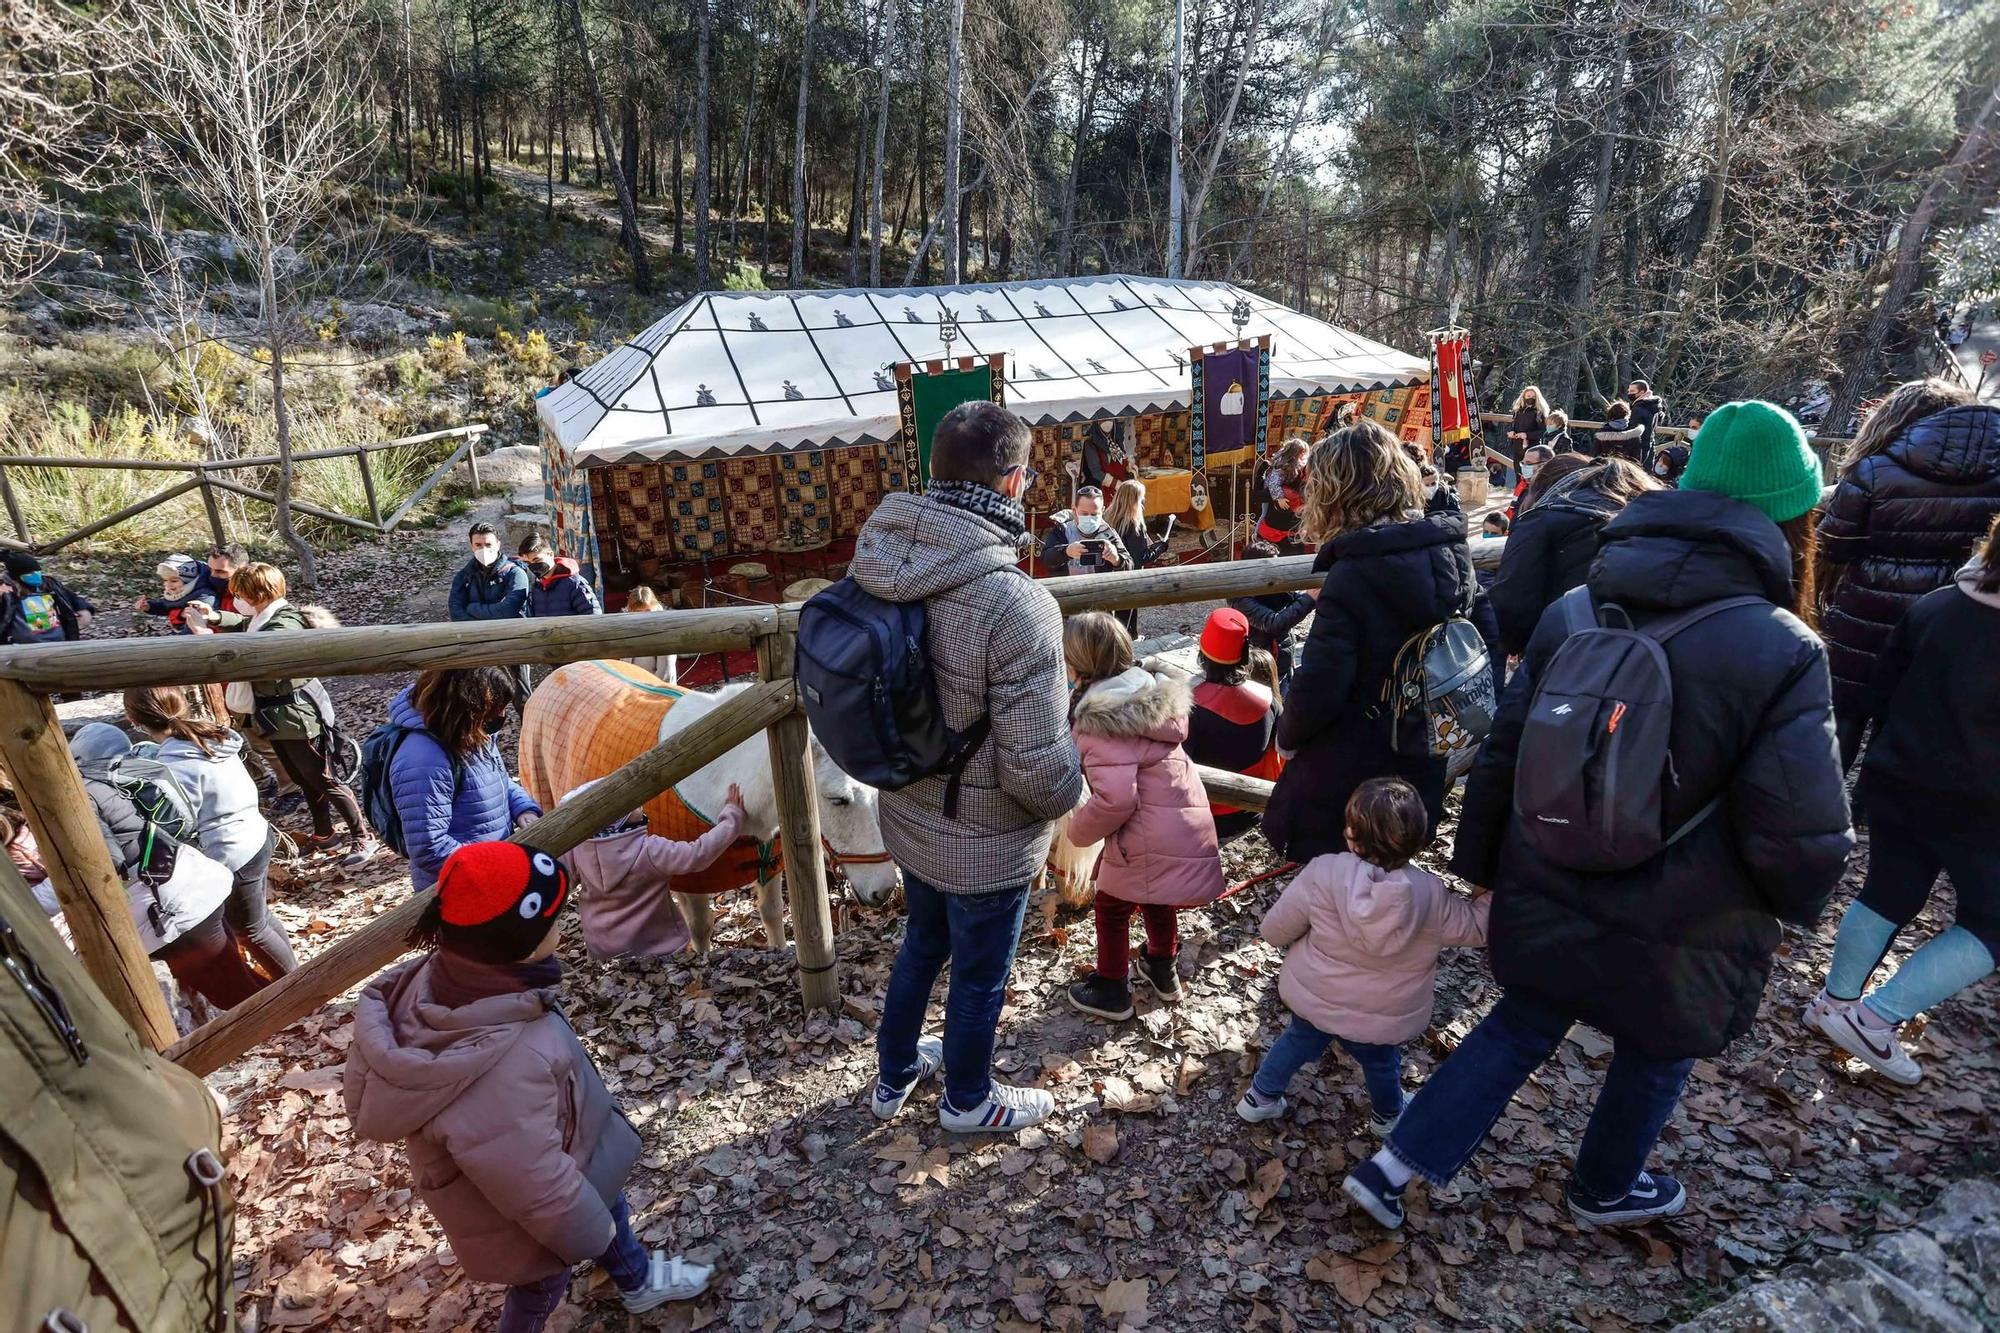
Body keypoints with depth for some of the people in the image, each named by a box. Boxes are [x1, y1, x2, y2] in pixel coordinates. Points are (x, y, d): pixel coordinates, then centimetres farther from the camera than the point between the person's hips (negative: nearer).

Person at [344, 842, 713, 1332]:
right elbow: (536, 1188, -33)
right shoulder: (506, 1066, -48)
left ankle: (639, 1281, 60)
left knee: (606, 1201, 32)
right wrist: (591, 1230, -12)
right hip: (517, 1216, -8)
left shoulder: (435, 977, -23)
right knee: (541, 1288, 24)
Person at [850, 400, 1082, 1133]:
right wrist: (1068, 792, -6)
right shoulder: (1016, 606, -34)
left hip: (908, 817, 6)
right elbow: (1037, 767, -29)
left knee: (922, 942, 31)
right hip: (985, 844, -6)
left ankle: (894, 1075, 54)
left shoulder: (878, 569, -13)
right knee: (978, 976, 21)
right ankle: (968, 1099, 48)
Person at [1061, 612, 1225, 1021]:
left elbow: (1115, 798, -28)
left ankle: (1111, 990, 31)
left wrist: (1078, 829, -10)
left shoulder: (1099, 719, -21)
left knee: (1112, 905, 15)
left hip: (1149, 840, -8)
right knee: (1156, 898, 31)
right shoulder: (1148, 693, 4)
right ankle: (1163, 970, 50)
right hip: (1189, 826, 8)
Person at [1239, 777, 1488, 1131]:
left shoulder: (1323, 872, -27)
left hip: (1314, 999, 0)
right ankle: (1389, 1116, 55)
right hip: (1383, 1019, 0)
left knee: (1298, 1042, 28)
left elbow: (1275, 931, -16)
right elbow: (1476, 928, -6)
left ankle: (1260, 1097, 44)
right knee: (1381, 1063, 30)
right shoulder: (1430, 894, -23)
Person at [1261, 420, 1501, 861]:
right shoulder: (1451, 552, 0)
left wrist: (1288, 735, -5)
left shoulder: (1352, 576, -22)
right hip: (1422, 773, 7)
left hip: (1349, 780, -7)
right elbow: (1490, 639, 6)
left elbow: (1317, 689, -24)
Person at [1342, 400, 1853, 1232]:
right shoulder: (1781, 653, -22)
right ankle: (1604, 1191, 49)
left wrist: (1479, 862, 13)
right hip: (1679, 941, -3)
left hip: (1548, 908, 4)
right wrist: (1798, 902, 3)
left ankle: (1394, 1166, 22)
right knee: (1655, 1058, 25)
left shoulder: (1573, 614, -7)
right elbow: (1799, 836, -20)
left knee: (1519, 1031, 23)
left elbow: (1501, 755, -1)